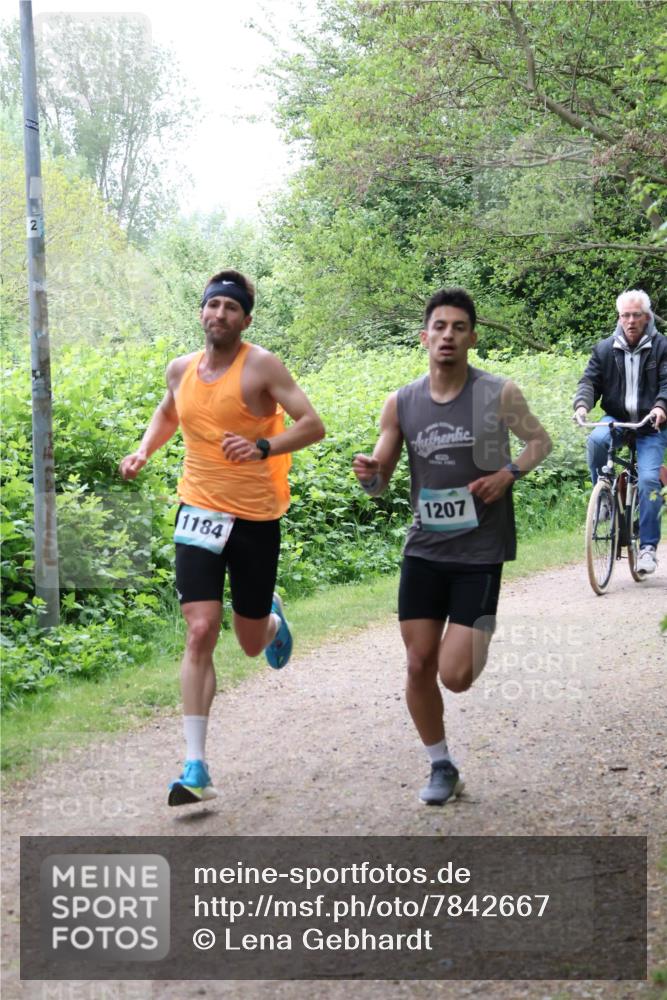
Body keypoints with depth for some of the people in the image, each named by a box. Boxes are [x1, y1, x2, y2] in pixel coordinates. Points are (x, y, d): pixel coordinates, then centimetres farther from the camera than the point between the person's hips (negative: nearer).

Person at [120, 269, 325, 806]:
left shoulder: (261, 365, -10)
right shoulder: (181, 369, 5)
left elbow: (312, 424, -14)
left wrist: (264, 448, -30)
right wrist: (145, 450, 10)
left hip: (256, 519, -2)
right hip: (200, 514, 2)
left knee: (251, 644, 11)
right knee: (200, 632, -13)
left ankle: (272, 616, 52)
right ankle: (196, 768, -11)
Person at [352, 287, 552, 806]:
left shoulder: (499, 395, -8)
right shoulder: (401, 404, -1)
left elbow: (540, 440, 7)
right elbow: (379, 480, 5)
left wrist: (509, 473, -12)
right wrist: (369, 474, -19)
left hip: (479, 552, -3)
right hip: (424, 550, 3)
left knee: (456, 675, -9)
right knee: (419, 665, 3)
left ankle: (482, 633, 27)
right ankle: (442, 767, 22)